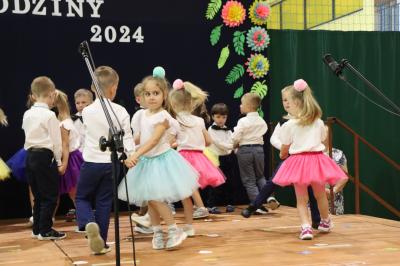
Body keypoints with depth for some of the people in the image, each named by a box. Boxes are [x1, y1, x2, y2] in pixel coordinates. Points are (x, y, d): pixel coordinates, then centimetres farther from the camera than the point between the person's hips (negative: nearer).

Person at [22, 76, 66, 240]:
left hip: (30, 155, 7)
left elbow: (27, 135, 15)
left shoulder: (27, 114, 9)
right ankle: (45, 230, 2)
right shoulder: (49, 115, -11)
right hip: (45, 156, -7)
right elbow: (56, 141, -9)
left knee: (37, 195, 15)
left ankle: (37, 229, 21)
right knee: (50, 196, 1)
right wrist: (59, 162, 0)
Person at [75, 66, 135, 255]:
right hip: (112, 163, 1)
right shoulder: (121, 112, -8)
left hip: (91, 162, -1)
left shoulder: (87, 111, -5)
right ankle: (101, 243, 14)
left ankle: (89, 223, -15)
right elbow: (127, 138, -9)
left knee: (82, 197, 15)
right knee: (104, 202, 11)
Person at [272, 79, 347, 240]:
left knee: (301, 199, 5)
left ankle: (306, 227, -10)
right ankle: (325, 222, 39)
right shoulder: (319, 122, 4)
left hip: (298, 161, -3)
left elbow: (285, 148, 2)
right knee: (320, 195, 21)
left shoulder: (289, 125, -7)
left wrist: (283, 155, 24)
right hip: (317, 158, 3)